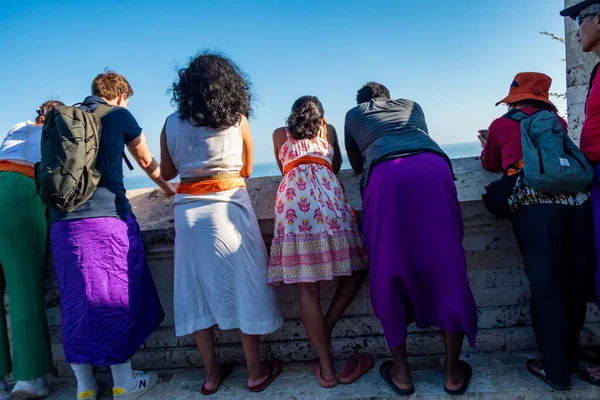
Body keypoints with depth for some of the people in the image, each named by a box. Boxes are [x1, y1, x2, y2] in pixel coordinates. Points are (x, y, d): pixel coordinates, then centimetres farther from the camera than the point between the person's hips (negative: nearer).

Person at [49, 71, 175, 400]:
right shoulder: (119, 115, 4)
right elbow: (147, 162, 17)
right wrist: (168, 188, 35)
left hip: (63, 221, 5)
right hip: (107, 216, -5)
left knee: (76, 302, 10)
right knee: (117, 298, 5)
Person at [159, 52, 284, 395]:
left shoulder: (172, 124, 5)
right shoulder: (238, 121, 1)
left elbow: (167, 173, 15)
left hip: (189, 211, 3)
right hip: (229, 207, -2)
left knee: (199, 289, 10)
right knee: (243, 285, 6)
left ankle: (212, 375, 22)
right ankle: (256, 372, 17)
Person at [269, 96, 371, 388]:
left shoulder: (279, 134, 31)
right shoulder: (329, 130, 31)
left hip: (292, 196, 1)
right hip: (327, 193, 0)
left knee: (307, 288, -2)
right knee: (355, 266, 15)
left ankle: (327, 367, 3)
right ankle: (327, 326, 3)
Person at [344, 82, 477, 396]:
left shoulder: (353, 115, 32)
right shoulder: (411, 106, 37)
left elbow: (357, 166, 40)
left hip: (386, 176, -2)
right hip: (432, 168, 2)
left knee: (389, 268, 8)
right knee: (445, 265, 7)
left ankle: (401, 371, 17)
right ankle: (453, 372, 16)